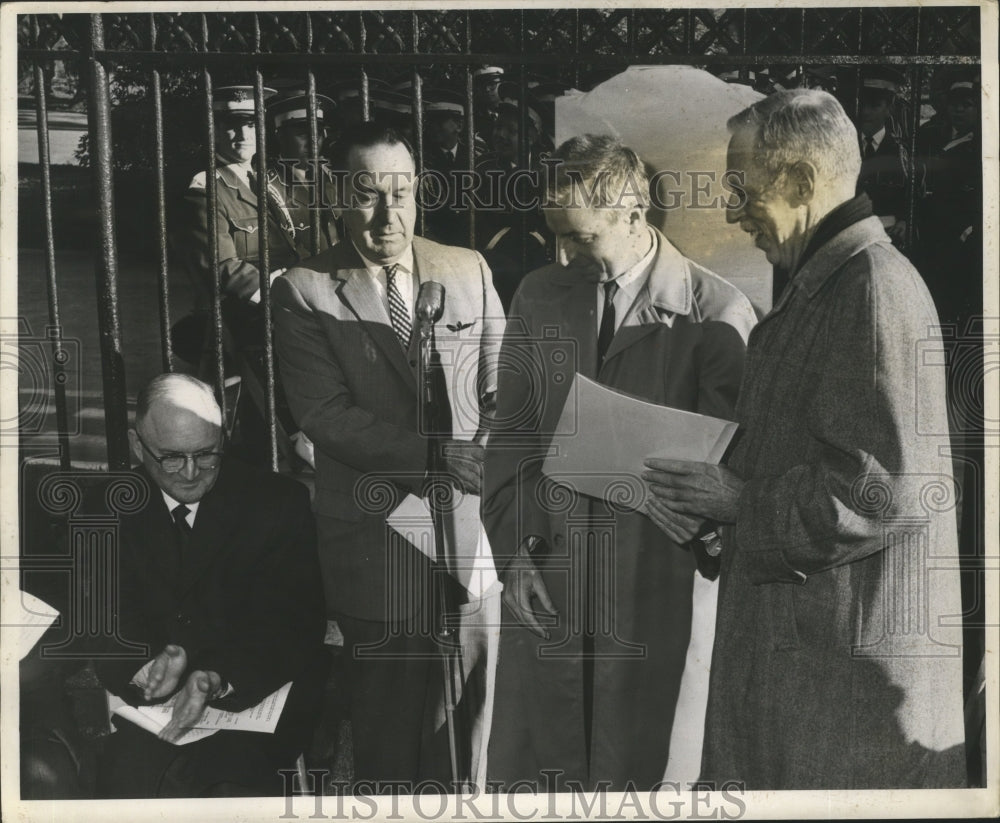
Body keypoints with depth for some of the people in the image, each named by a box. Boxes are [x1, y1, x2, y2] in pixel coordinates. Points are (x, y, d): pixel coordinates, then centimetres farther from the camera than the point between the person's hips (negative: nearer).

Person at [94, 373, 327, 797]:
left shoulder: (280, 503, -2)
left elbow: (297, 625, -6)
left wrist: (216, 679, -24)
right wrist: (149, 662, -24)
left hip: (255, 698, -1)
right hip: (142, 705, 2)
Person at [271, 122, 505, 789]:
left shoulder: (469, 270, 5)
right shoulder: (305, 291, -4)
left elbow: (502, 384, 7)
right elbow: (325, 413, -12)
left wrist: (493, 462, -11)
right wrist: (437, 454, -19)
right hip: (376, 538, -2)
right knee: (388, 715, 13)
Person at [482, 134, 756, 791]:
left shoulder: (718, 312, -6)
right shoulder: (538, 298, 7)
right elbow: (510, 433, 8)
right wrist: (513, 550, 1)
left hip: (651, 580, -3)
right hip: (544, 571, 4)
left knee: (632, 760, 9)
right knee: (529, 752, 12)